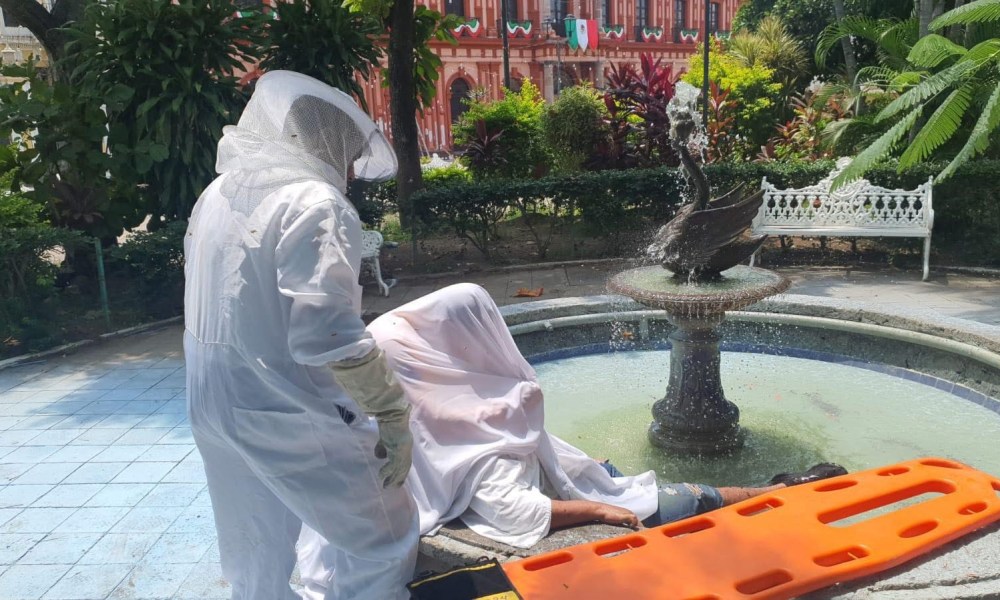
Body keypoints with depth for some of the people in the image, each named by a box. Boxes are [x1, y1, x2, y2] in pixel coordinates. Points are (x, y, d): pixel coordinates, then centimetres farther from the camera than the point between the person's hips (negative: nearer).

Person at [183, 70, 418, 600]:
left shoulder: (217, 195, 10)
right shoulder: (315, 202, -18)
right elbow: (328, 336, -28)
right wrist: (393, 414, -20)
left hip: (214, 407, 9)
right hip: (291, 416, -9)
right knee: (383, 544, 9)